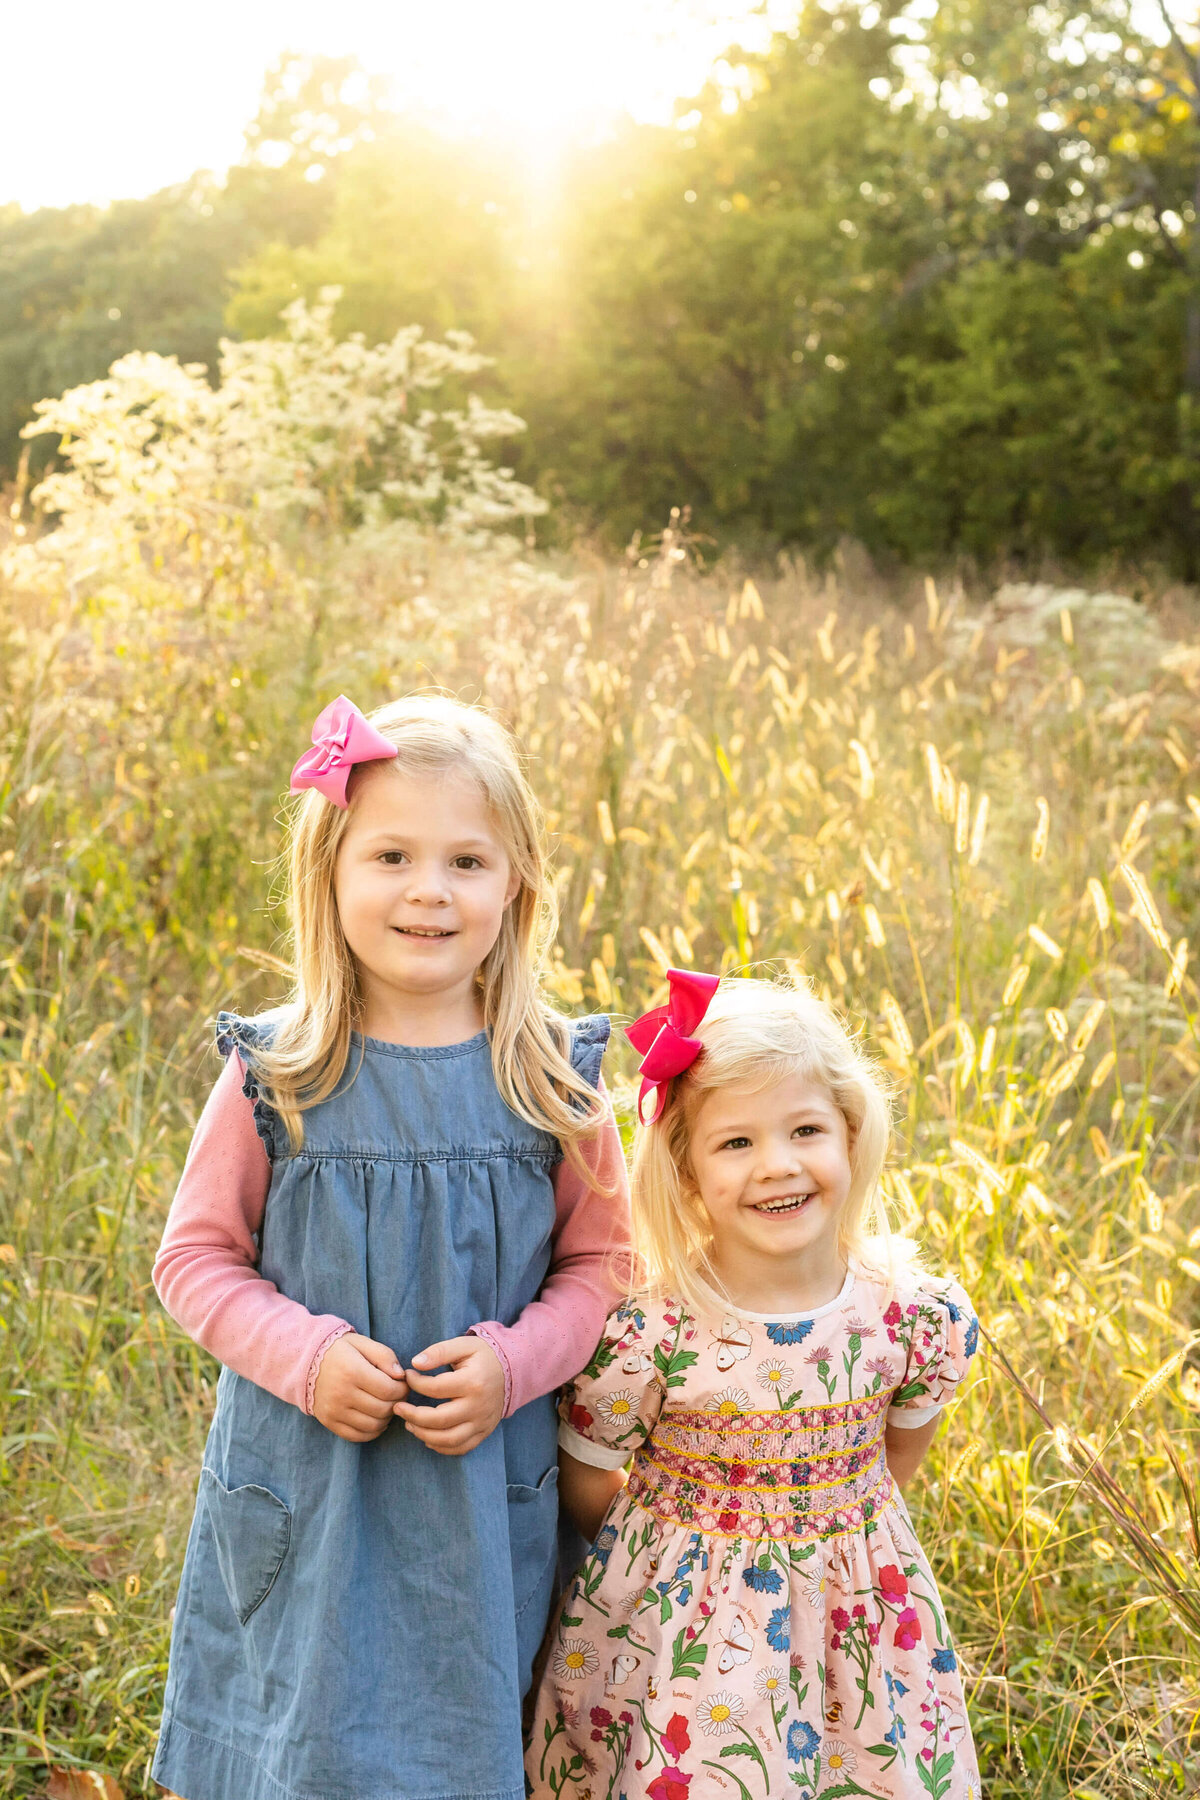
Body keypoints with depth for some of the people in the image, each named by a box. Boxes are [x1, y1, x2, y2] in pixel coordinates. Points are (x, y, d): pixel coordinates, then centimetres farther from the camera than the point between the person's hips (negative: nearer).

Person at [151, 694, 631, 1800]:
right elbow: (196, 1259, 0)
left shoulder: (552, 1082, -6)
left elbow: (597, 1263, 3)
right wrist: (305, 1355, -16)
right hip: (304, 1500, 0)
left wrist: (515, 1362, -14)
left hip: (486, 1502, 1)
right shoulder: (275, 1076, -8)